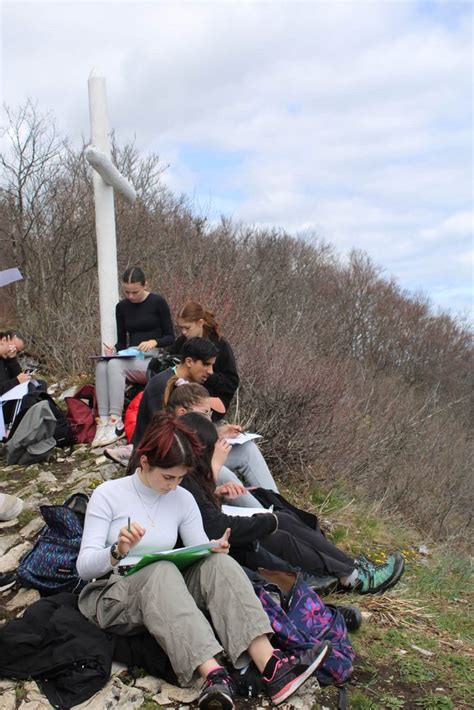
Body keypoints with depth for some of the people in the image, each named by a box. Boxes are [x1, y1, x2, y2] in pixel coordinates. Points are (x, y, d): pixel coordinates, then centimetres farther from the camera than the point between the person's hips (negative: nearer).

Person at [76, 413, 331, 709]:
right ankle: (215, 676, -52)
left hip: (167, 595, 4)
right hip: (114, 596, -4)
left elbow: (201, 551, 0)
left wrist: (215, 549, -23)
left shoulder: (183, 499, 6)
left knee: (218, 564, -25)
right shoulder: (108, 494, -7)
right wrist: (117, 552, -34)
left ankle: (271, 668, -41)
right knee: (161, 571, -37)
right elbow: (84, 566, -13)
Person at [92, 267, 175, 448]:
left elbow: (170, 337, -1)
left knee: (115, 365, -33)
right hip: (131, 359, 5)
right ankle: (103, 421, -34)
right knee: (101, 366, -29)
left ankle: (116, 421, -34)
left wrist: (154, 341, -20)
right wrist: (113, 349, -7)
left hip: (154, 359, -4)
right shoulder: (122, 307, 11)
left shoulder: (158, 303, -2)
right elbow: (122, 341, 15)